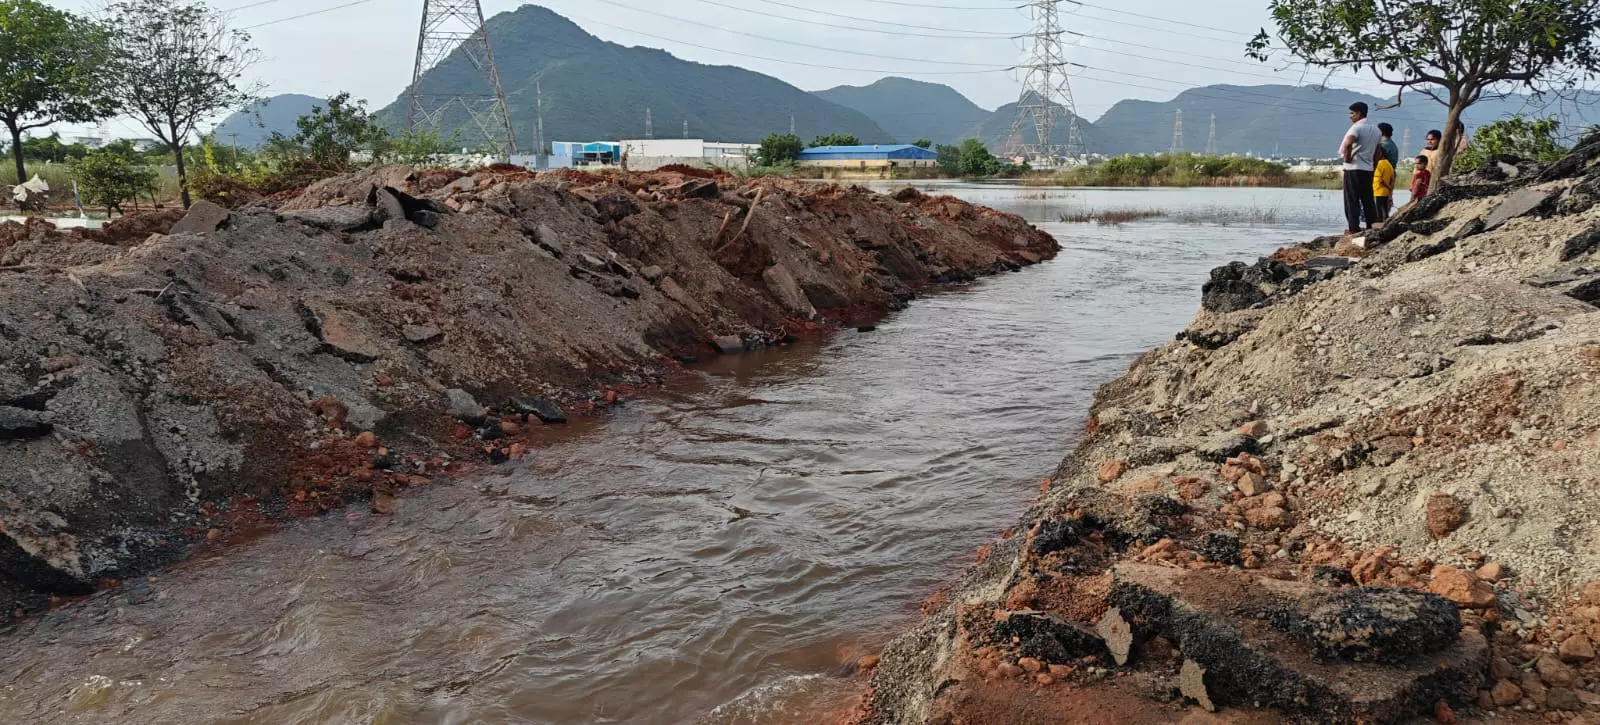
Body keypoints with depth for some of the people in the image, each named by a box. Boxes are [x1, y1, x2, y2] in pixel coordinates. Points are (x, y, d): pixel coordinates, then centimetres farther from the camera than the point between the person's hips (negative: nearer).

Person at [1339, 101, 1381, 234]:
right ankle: (1372, 227, 11)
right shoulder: (1375, 129, 16)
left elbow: (1347, 144, -31)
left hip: (1354, 169, -8)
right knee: (1368, 200, 10)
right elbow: (1377, 152, 19)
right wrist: (1372, 165, 23)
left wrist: (1347, 158, -17)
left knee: (1352, 200, -4)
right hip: (1368, 169, 8)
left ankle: (1353, 229, -7)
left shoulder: (1357, 127, -11)